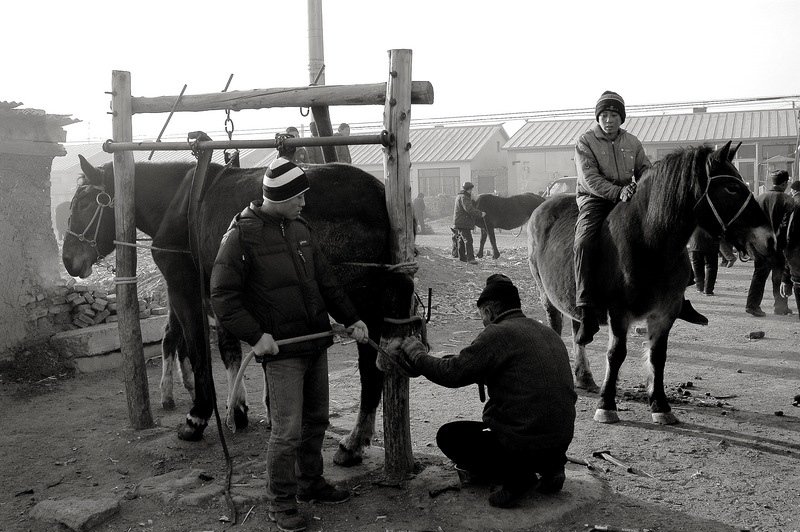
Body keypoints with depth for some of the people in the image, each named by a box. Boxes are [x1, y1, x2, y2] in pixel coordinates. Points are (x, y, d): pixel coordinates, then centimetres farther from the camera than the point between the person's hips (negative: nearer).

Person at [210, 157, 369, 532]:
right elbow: (222, 297, -12)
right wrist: (255, 335, -19)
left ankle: (310, 483, 37)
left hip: (316, 344, 7)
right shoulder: (242, 236, -12)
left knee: (316, 421, 18)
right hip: (281, 350, -7)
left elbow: (326, 282, 16)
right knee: (287, 431, -4)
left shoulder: (300, 229, 9)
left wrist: (350, 319, 10)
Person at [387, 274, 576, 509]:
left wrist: (415, 354, 4)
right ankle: (549, 466, 14)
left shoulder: (498, 333, -13)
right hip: (561, 442, 8)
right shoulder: (549, 333, 13)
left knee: (448, 435, 13)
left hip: (525, 444, -8)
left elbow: (452, 373, -12)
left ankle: (515, 476, -3)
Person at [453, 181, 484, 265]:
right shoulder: (464, 197, -16)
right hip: (463, 223, -11)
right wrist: (480, 214, -22)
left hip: (459, 222, 11)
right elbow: (469, 209, -28)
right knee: (468, 240, -16)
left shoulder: (459, 196, 18)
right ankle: (470, 259, -23)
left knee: (462, 239, 19)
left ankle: (462, 257, 30)